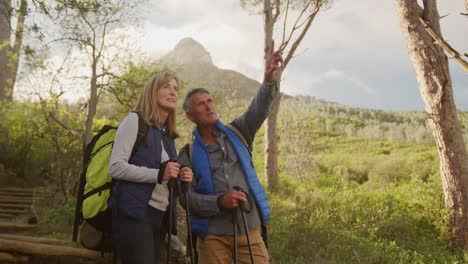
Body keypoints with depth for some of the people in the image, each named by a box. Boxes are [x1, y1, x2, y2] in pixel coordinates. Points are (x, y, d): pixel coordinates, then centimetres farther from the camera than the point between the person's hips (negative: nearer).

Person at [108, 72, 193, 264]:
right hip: (134, 214, -8)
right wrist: (158, 174, -18)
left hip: (159, 217, 8)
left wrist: (180, 178, 5)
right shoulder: (135, 120, -3)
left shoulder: (167, 135, 19)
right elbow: (116, 168, -14)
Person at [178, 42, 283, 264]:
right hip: (213, 235, -1)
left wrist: (269, 80, -24)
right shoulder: (189, 154, 4)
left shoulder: (236, 133, 9)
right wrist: (220, 201, -19)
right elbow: (186, 196, -5)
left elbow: (259, 110, -7)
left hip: (249, 230, 1)